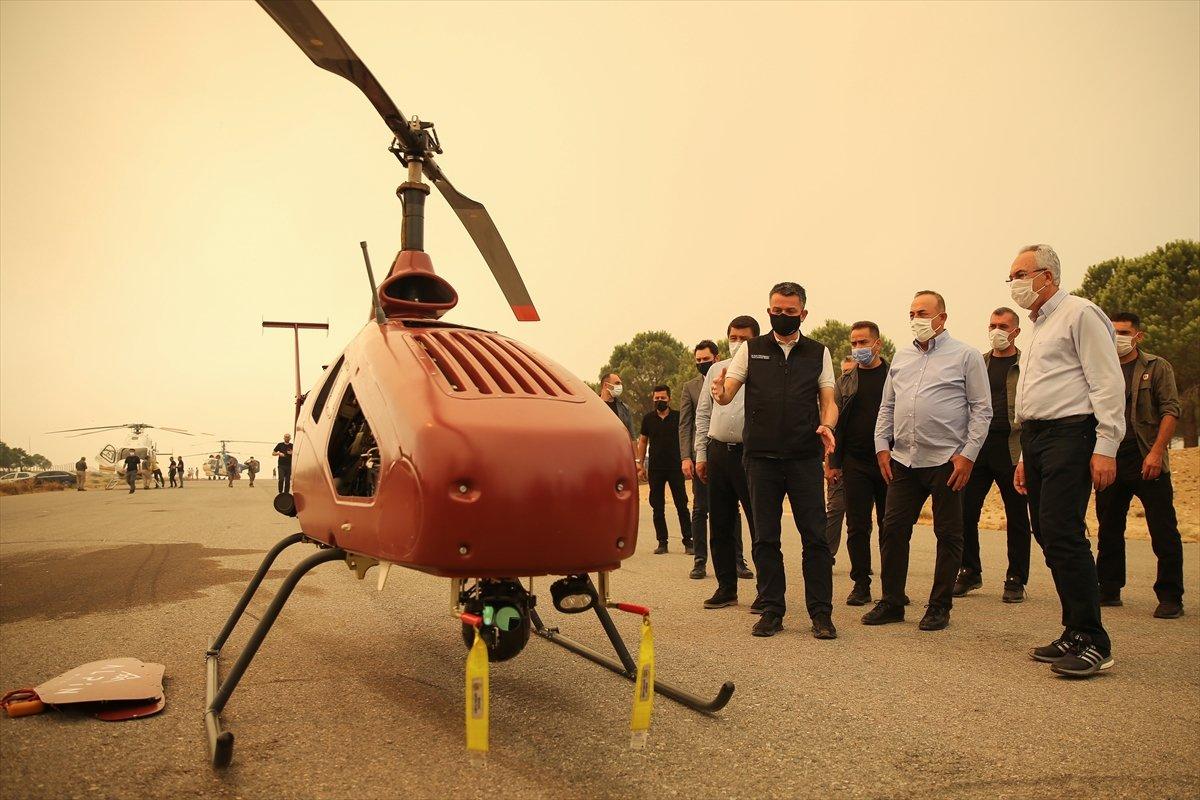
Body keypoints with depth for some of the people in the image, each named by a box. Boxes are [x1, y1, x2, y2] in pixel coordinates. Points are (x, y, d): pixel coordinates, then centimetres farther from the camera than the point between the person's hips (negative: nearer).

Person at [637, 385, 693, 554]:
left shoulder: (678, 417, 2)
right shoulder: (648, 418, 7)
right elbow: (642, 441, 12)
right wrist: (640, 464, 5)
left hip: (675, 467, -2)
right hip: (655, 469, 2)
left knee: (682, 505, -2)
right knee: (658, 507, 5)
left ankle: (688, 541, 4)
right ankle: (662, 542, 13)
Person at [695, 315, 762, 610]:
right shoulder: (716, 370, 14)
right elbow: (703, 414, 15)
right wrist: (701, 455, 11)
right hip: (718, 451, 5)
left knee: (760, 523, -2)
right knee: (720, 524, 11)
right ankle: (726, 587, 23)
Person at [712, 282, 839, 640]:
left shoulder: (818, 353, 11)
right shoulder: (751, 350, 9)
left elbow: (828, 401, 7)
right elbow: (727, 393, 2)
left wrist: (827, 425, -15)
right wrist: (719, 392, -23)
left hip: (805, 458, 0)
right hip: (762, 458, 0)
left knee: (815, 537, 0)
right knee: (765, 539, 6)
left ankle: (821, 613, 9)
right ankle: (771, 610, 16)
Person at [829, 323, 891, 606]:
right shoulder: (846, 379, 9)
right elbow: (835, 423, 8)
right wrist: (833, 463, 3)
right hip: (855, 463, 2)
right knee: (857, 527, 4)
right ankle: (861, 584, 13)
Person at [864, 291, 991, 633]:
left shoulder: (965, 356, 0)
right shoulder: (901, 358, 15)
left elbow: (982, 409, -3)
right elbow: (887, 406, 17)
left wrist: (968, 454, -11)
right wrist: (882, 446, 7)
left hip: (946, 461, -4)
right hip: (903, 460, 5)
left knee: (948, 535, 5)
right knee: (892, 530, 4)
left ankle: (939, 607, 17)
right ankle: (891, 603, 16)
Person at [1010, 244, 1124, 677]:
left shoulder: (1079, 313, -3)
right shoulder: (1039, 328, 24)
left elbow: (1107, 383, -12)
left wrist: (1106, 446, -19)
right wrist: (1026, 456, 23)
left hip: (1070, 434, -9)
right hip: (1036, 438, 9)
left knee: (1062, 532, -15)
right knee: (1047, 535, 7)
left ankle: (1092, 641, -7)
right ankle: (1075, 634, 15)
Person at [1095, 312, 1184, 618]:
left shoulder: (1157, 367, 4)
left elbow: (1170, 411, -4)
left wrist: (1156, 452, -15)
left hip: (1147, 463, -4)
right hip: (1110, 462, 4)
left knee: (1164, 532, -3)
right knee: (1109, 531, 10)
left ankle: (1170, 598, 5)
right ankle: (1109, 591, 19)